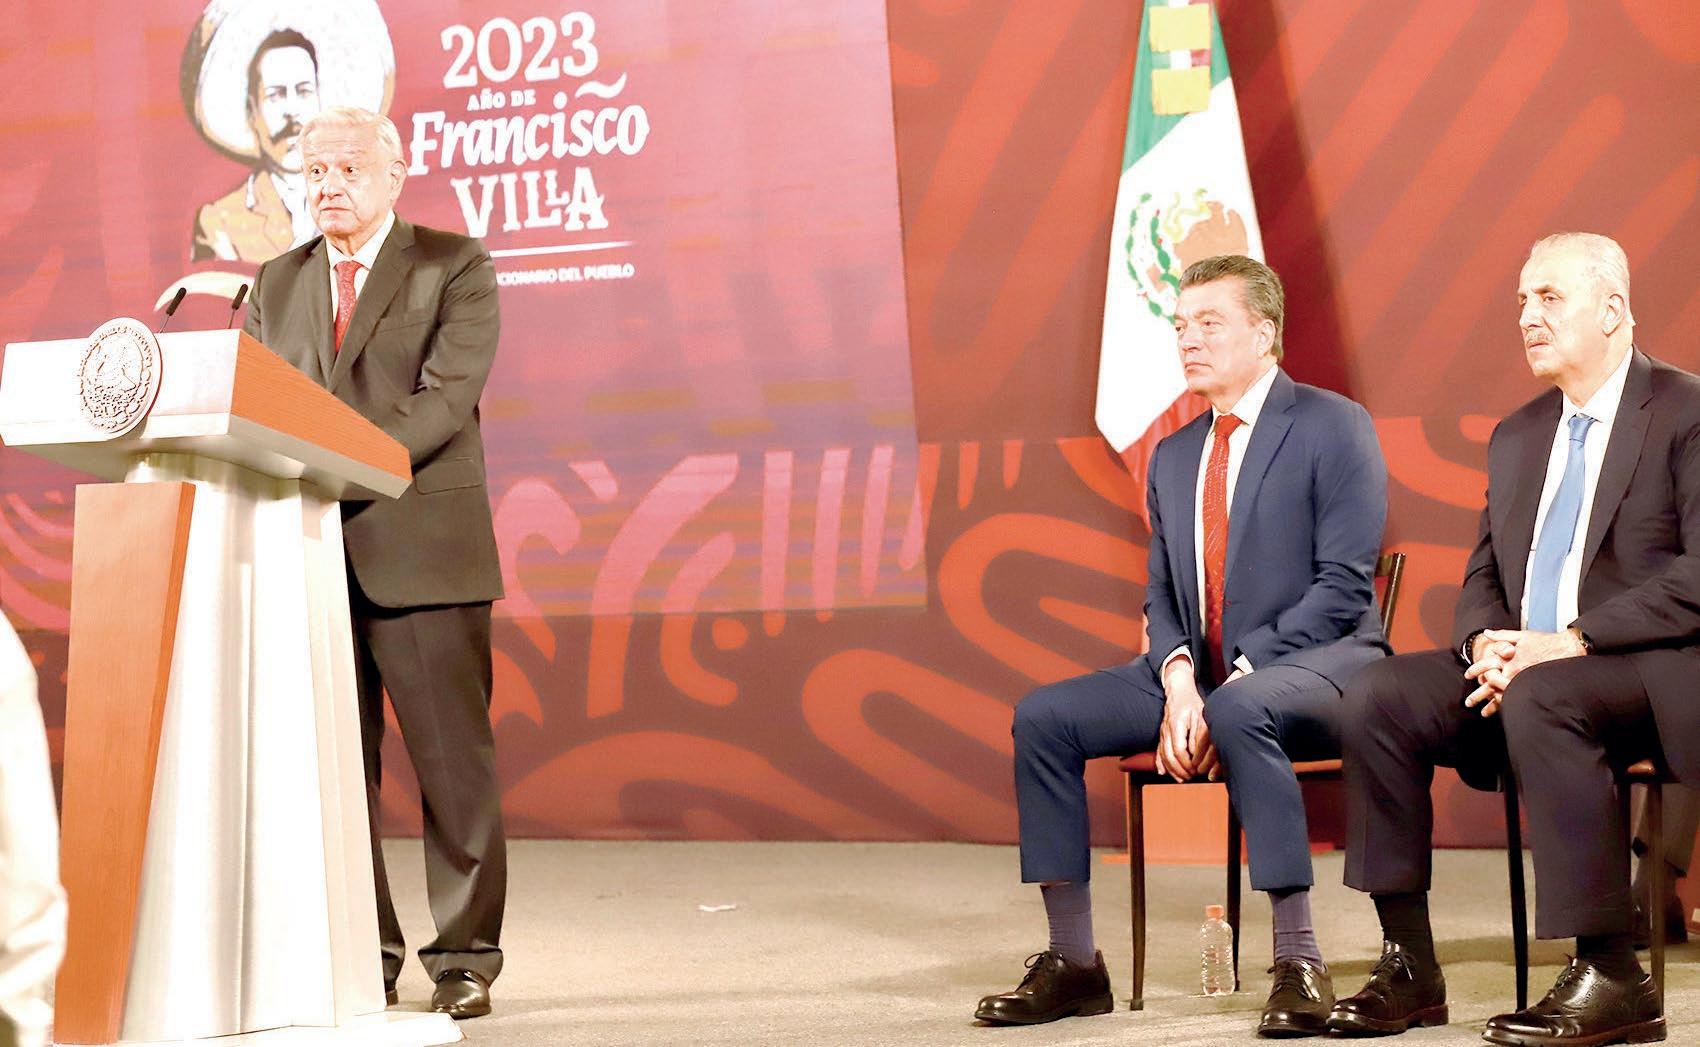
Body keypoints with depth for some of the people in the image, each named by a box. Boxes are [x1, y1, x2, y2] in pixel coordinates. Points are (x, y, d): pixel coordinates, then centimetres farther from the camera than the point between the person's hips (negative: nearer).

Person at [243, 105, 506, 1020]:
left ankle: (465, 957, 5)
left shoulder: (454, 266, 3)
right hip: (312, 550, 4)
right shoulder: (277, 285, 18)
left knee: (452, 762, -2)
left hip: (420, 548, -4)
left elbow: (448, 396, -10)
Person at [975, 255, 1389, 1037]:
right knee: (1044, 717, -11)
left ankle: (1298, 963, -33)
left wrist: (1236, 679, -20)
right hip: (1195, 672, 7)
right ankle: (1073, 961, -7)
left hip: (1314, 664, -7)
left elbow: (1343, 586, -13)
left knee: (1240, 711, -40)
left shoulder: (1333, 428, -5)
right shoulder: (1173, 456, 16)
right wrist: (1178, 679, -9)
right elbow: (1161, 596, 14)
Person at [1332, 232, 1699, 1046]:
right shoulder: (1515, 437, 18)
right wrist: (1486, 645, -6)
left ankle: (1612, 976, -28)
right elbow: (1483, 575, 18)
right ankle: (1408, 964, -11)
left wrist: (1569, 642, -22)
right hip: (1523, 669, 7)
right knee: (1378, 696, -14)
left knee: (1540, 697, -37)